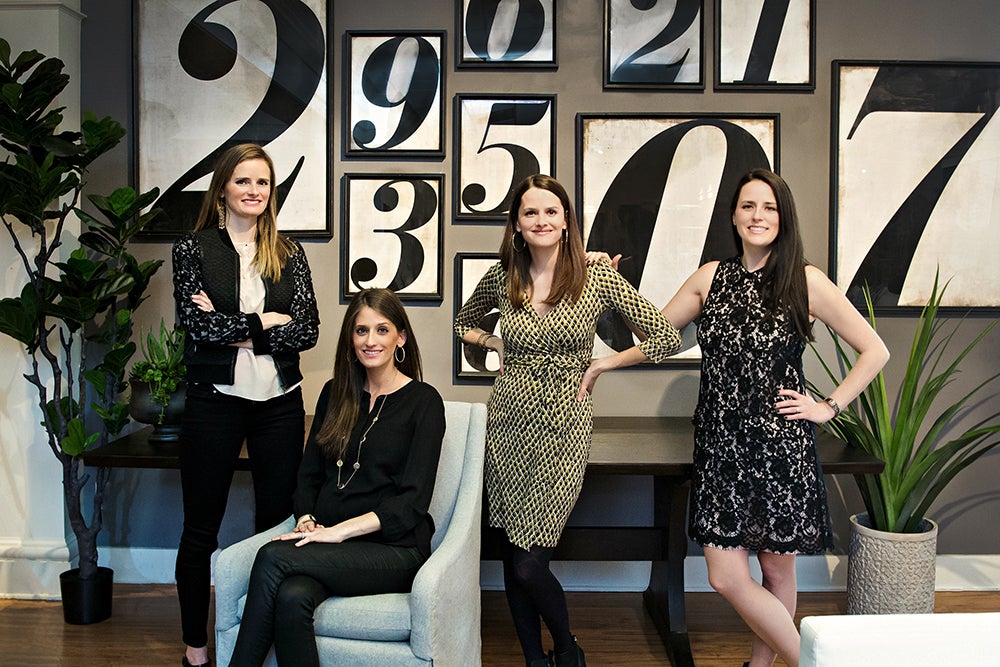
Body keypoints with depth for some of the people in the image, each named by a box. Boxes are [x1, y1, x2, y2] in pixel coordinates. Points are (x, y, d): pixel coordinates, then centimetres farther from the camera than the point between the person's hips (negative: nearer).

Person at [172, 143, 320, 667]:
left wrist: (233, 329, -11)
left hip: (279, 402, 2)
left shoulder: (288, 254, 7)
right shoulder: (193, 249, 1)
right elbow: (196, 324, -12)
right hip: (214, 401, -2)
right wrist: (265, 320, -8)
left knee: (278, 522, 8)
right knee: (200, 528, 9)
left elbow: (307, 330, -4)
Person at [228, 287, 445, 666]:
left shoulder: (423, 401, -2)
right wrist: (307, 521, -6)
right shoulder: (335, 394, 15)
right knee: (291, 598, -31)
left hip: (394, 549, -4)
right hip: (332, 546, 4)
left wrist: (339, 531, -16)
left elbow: (412, 500, -9)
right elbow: (309, 472, 14)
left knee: (273, 557, -26)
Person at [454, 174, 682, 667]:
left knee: (528, 562, -5)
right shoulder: (501, 277, 4)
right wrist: (497, 345, 7)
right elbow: (463, 323, 24)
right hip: (509, 422, 3)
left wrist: (600, 365, -4)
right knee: (514, 556, 8)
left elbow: (667, 338, -3)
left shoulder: (598, 278, -5)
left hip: (563, 427, -3)